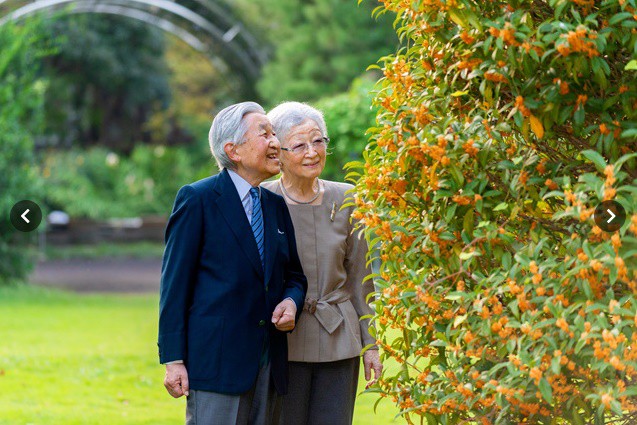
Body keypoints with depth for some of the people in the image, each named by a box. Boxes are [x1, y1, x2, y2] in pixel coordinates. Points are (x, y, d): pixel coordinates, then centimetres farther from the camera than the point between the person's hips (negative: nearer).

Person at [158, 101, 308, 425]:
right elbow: (175, 284, -6)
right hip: (216, 360, -6)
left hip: (269, 367, 6)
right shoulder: (197, 199, -4)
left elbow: (294, 275, 23)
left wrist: (291, 301, -2)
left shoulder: (276, 206, 15)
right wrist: (174, 360, -11)